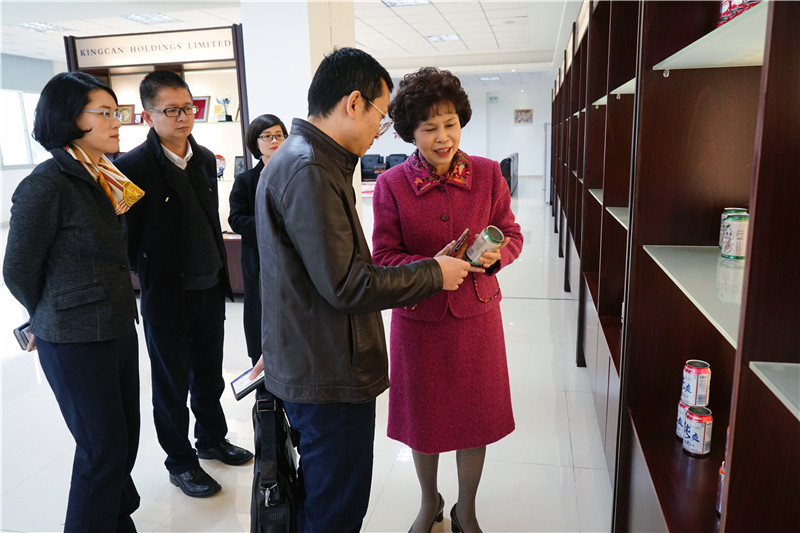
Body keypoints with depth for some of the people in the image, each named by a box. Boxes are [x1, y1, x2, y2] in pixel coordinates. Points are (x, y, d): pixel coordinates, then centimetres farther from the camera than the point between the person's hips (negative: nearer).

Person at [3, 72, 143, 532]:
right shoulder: (46, 186, -17)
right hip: (74, 342, -7)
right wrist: (51, 322, 6)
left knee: (125, 438, 18)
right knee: (104, 448, 5)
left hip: (118, 329, 7)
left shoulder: (105, 179, 6)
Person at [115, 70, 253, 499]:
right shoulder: (133, 166, -16)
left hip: (210, 289, 6)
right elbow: (126, 237, -12)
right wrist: (151, 279, -6)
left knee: (210, 375, 21)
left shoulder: (205, 159, 5)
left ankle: (212, 439, 42)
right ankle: (180, 462, 30)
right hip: (166, 298, -6)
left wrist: (220, 270, 14)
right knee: (172, 384, 12)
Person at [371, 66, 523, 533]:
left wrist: (494, 255, -20)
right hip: (418, 319, -1)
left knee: (475, 418, 14)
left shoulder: (487, 173, -5)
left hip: (476, 316, 1)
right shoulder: (391, 184, -9)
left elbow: (512, 234, 3)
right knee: (422, 420, 16)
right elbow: (383, 257, -9)